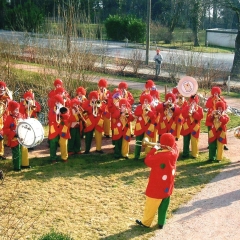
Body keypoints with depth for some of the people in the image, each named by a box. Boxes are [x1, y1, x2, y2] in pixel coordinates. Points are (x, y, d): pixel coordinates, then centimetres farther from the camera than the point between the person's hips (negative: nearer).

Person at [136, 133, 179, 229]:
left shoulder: (160, 156, -29)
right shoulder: (174, 152, -8)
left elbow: (148, 161, -19)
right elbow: (174, 145, 14)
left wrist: (154, 149, -11)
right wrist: (171, 139, -1)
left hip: (157, 187, -7)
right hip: (167, 187, 7)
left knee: (151, 205, 10)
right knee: (163, 206, 18)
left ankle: (145, 222, 25)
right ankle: (161, 223, 29)